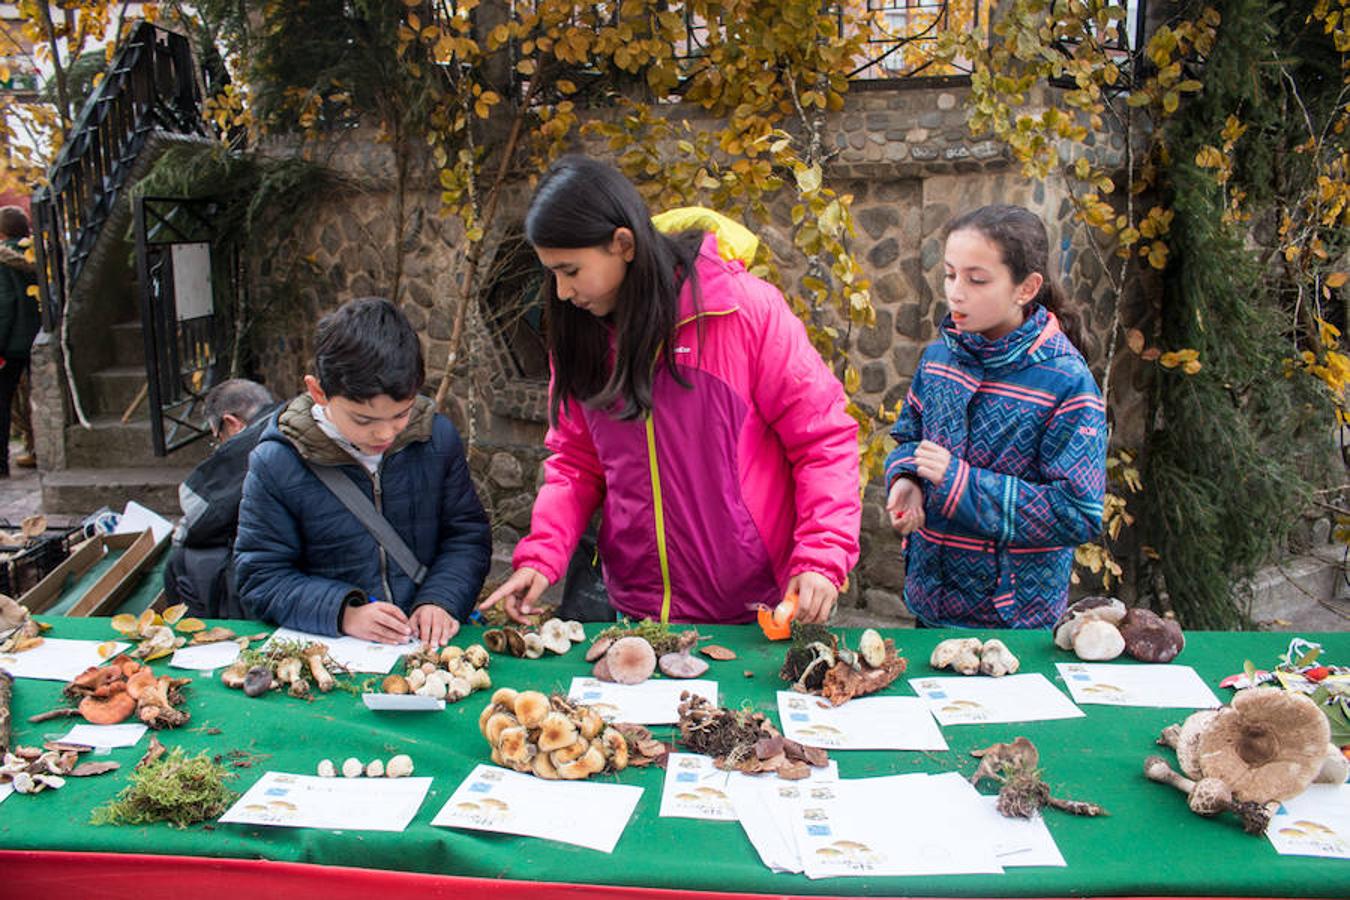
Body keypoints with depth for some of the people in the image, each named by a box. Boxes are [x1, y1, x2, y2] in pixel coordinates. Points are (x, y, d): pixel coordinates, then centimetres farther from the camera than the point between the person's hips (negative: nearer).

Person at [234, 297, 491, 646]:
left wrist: (439, 600, -11)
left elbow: (467, 535, 7)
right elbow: (261, 577, -3)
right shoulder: (277, 464, -6)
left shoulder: (437, 438, 2)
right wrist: (344, 613, -18)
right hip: (327, 651, -1)